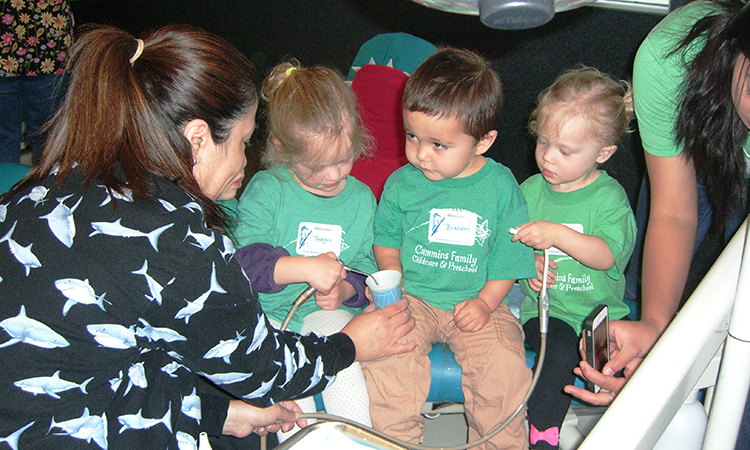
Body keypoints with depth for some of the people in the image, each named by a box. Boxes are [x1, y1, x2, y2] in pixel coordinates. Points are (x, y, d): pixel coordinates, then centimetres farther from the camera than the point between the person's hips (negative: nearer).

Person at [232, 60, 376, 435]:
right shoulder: (266, 190, -7)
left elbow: (366, 268, 7)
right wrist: (305, 268, -28)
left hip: (330, 315, 2)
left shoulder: (361, 199, 4)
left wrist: (345, 289, -16)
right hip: (268, 317, -2)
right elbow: (243, 260, -18)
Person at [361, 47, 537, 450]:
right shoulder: (401, 184, 0)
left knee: (504, 363, -22)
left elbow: (509, 257, 1)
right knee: (383, 353, -24)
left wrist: (485, 303, -11)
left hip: (476, 302, -1)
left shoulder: (501, 187, -5)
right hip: (412, 300, 1)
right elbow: (386, 239, 13)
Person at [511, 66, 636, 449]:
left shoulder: (609, 197, -3)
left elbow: (606, 256, -17)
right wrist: (527, 263, -9)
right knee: (563, 351, -29)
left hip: (600, 310, 0)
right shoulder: (529, 191, 5)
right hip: (543, 307, 0)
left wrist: (557, 234, -30)